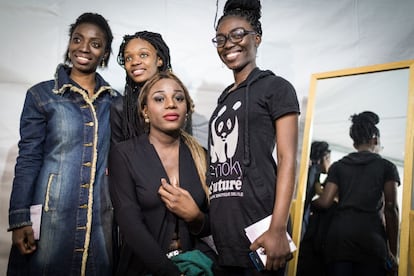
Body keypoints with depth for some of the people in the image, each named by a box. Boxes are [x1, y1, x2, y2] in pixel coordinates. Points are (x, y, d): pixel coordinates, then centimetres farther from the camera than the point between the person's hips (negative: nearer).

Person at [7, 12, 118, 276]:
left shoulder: (115, 101, 7)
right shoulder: (41, 95, 0)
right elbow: (28, 160, -3)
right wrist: (20, 220, -9)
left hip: (102, 219, 3)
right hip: (53, 215, -2)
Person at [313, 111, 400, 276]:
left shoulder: (338, 166, 15)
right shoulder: (387, 167, 10)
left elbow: (325, 202, 5)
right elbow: (391, 208, 1)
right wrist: (392, 252, 4)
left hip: (339, 232, 2)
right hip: (370, 234, -2)